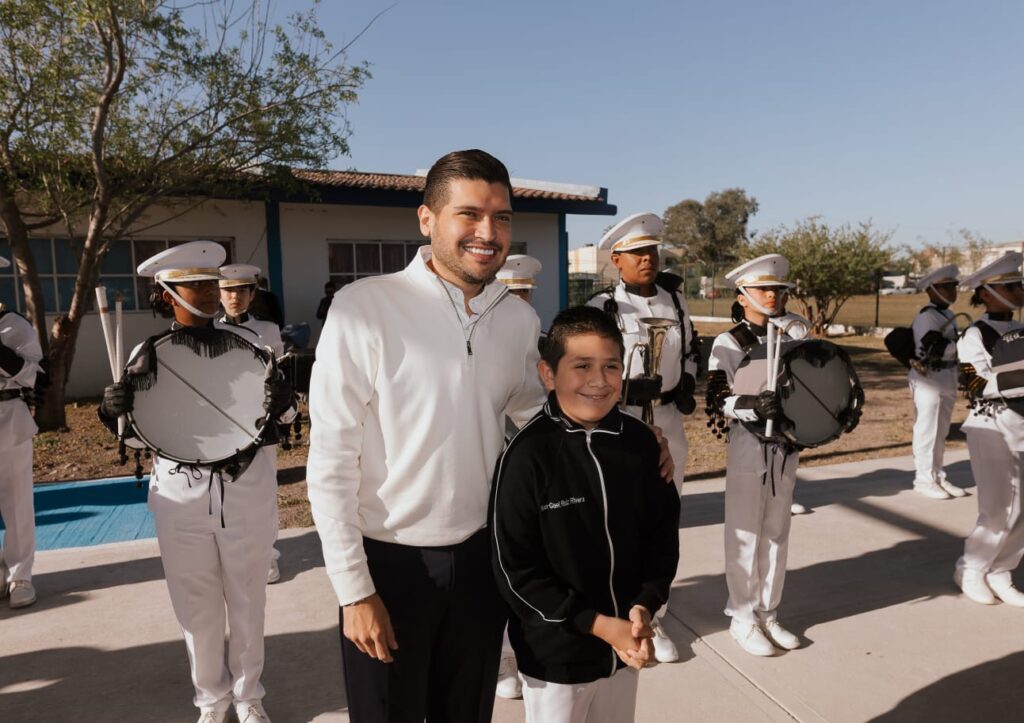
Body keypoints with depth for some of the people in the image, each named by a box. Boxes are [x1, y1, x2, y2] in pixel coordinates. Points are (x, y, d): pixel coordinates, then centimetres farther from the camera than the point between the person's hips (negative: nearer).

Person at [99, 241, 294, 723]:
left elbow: (283, 410, -1)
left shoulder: (245, 341, -4)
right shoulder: (147, 354, -2)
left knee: (247, 601, 15)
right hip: (181, 501, 1)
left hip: (246, 494, 0)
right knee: (197, 608, 15)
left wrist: (282, 402, -24)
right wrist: (114, 411, -18)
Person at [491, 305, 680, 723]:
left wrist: (644, 606, -11)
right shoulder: (528, 455, -20)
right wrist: (598, 624, -16)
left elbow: (663, 533, 3)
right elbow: (515, 570, -16)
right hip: (555, 653, -4)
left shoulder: (639, 443, -7)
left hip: (624, 644, 4)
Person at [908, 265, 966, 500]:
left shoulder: (947, 314, 14)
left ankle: (938, 476, 25)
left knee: (941, 432, 15)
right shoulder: (927, 317, -15)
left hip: (946, 379, 9)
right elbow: (935, 349, -24)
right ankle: (924, 480, 7)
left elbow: (949, 347, 16)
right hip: (928, 379, -9)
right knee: (927, 431, -2)